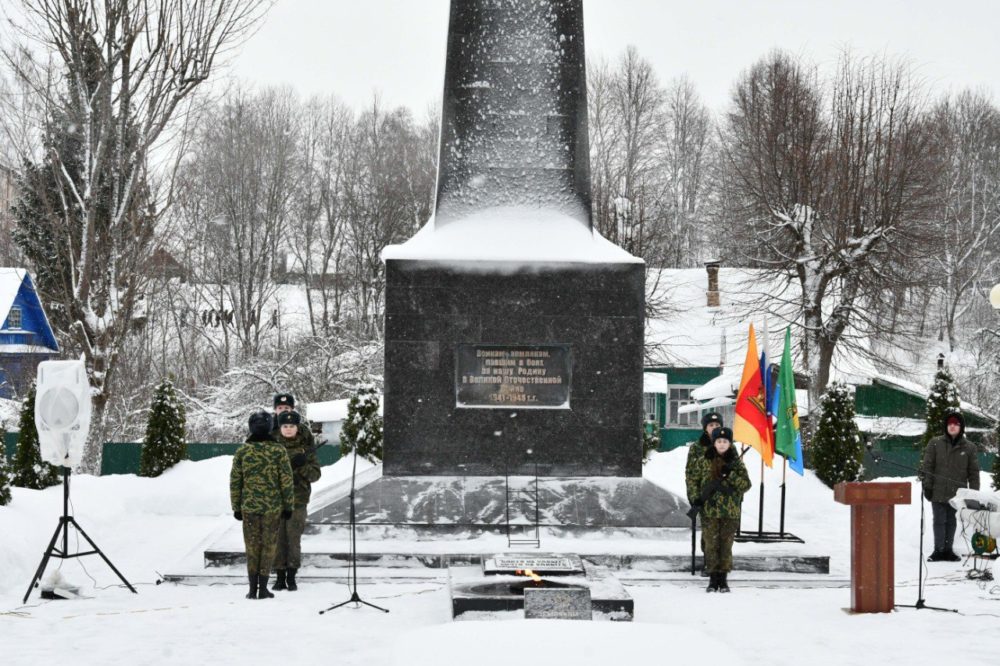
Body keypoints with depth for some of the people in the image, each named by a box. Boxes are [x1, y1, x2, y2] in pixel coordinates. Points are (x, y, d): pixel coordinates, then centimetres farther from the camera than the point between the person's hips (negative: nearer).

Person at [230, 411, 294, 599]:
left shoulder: (242, 451, -2)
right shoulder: (279, 451, -7)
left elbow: (235, 482, 2)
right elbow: (286, 481, -5)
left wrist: (236, 507, 11)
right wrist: (288, 505, 5)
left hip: (249, 506, 1)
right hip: (272, 506, -1)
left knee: (252, 547, 10)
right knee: (268, 546, 6)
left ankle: (253, 589, 8)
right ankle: (263, 588, 4)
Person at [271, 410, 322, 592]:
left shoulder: (306, 448, 7)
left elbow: (315, 474, 3)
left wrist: (302, 466, -15)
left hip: (298, 499, 0)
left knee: (294, 538, -5)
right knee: (278, 537, -1)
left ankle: (291, 577, 2)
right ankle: (280, 576, 7)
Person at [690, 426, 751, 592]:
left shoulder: (736, 462, 3)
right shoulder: (705, 461, 6)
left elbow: (746, 484, -3)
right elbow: (695, 480, 12)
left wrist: (730, 474, -15)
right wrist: (696, 498, -2)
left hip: (730, 511, -1)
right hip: (709, 510, 1)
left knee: (726, 545, 3)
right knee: (711, 544, 0)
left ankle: (723, 578, 12)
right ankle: (713, 577, 8)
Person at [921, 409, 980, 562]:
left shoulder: (969, 447, 3)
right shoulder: (935, 443, 0)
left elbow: (974, 472, 6)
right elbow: (927, 466, 1)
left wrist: (974, 493, 3)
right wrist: (927, 486, -4)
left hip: (957, 493, 1)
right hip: (939, 492, -1)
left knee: (951, 522, 9)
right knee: (939, 521, 1)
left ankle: (948, 550, 18)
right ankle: (939, 550, 8)